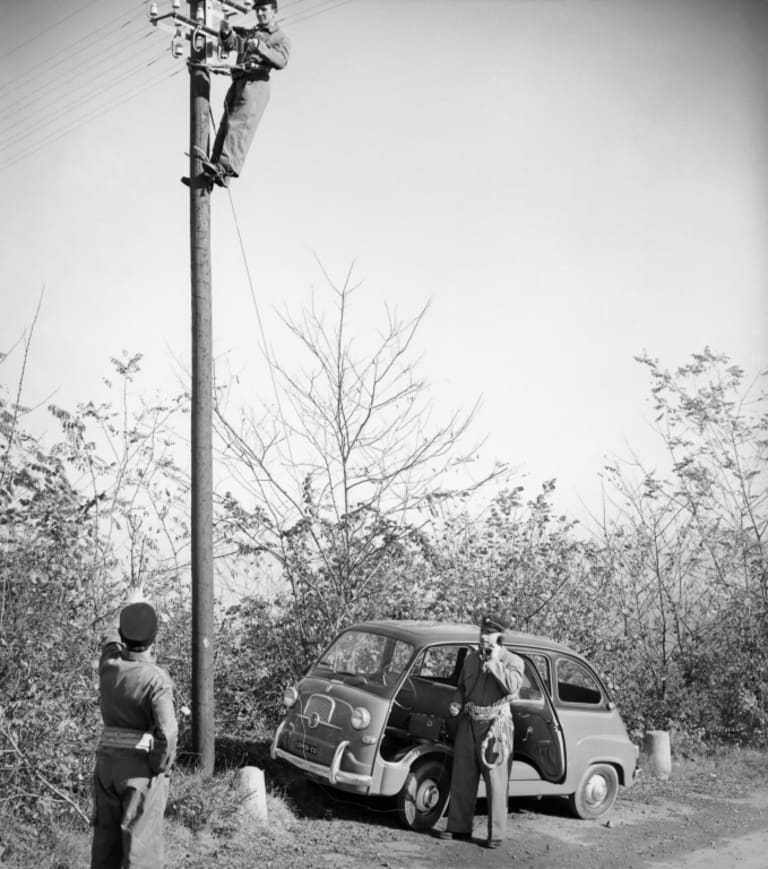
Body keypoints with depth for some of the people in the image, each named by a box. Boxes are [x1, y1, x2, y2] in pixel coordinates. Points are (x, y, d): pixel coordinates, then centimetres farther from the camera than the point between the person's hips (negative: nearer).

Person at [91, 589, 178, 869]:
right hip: (142, 766, -6)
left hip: (107, 760, 6)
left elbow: (111, 638, 21)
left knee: (106, 839, 16)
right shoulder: (157, 679, -20)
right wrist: (161, 767, -11)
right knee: (140, 844, -1)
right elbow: (167, 732, -28)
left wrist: (130, 610, 36)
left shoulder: (109, 665, -3)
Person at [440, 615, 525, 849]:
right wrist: (456, 703, 2)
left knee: (496, 781, -3)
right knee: (462, 778, 10)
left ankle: (496, 834, 4)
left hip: (495, 725, -5)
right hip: (469, 722, 5)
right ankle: (459, 827, 21)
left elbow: (512, 687, -23)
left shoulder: (513, 661, -5)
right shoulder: (471, 658, 11)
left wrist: (495, 662, -20)